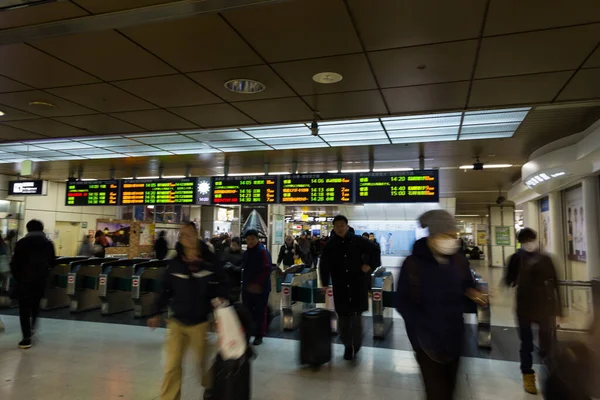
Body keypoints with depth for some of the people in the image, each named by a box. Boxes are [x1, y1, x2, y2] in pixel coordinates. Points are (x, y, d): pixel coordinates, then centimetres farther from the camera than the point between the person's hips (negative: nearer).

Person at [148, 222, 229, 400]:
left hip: (201, 323, 0)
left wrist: (221, 298, -19)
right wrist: (156, 313, 1)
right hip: (177, 322, 0)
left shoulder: (210, 262, -12)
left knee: (205, 361, 20)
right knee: (172, 365, 1)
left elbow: (223, 284, -1)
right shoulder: (175, 264, -8)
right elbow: (166, 290, 2)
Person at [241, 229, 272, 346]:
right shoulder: (247, 252, 12)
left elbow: (267, 270, -22)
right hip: (247, 287, 7)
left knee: (260, 312, 3)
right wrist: (244, 283, 13)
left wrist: (258, 284, -27)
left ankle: (259, 335, 15)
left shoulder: (263, 251, -13)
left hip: (260, 288, -7)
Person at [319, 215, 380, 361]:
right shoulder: (329, 246, 2)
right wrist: (325, 283, -5)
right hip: (340, 286, 1)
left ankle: (357, 344, 20)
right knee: (343, 316, 4)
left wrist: (369, 266, -3)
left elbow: (374, 251, 9)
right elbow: (324, 266, 2)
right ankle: (348, 346, 18)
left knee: (356, 314, 0)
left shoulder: (358, 241, -1)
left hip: (358, 284, -1)